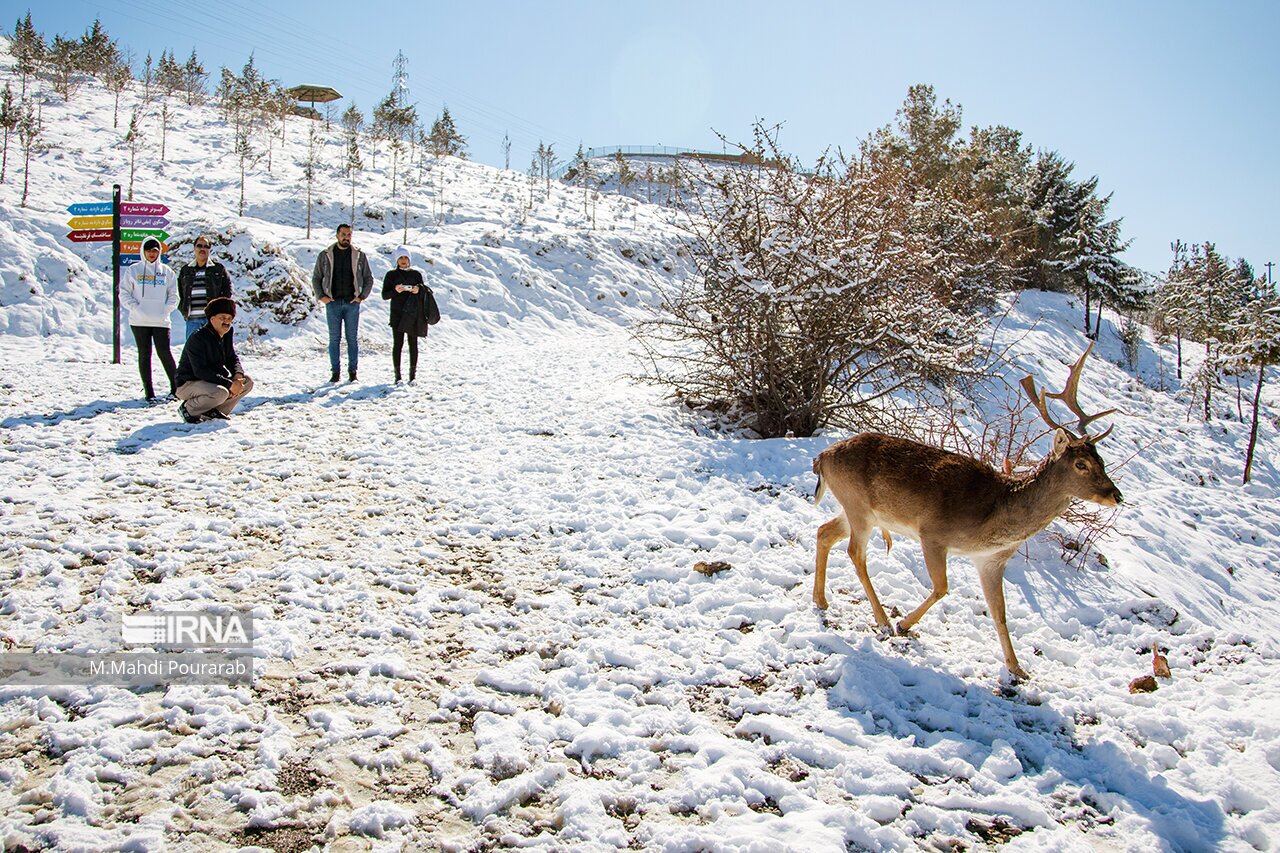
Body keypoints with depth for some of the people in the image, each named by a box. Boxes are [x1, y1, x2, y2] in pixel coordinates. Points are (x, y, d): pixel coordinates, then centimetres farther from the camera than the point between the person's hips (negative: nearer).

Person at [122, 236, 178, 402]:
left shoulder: (166, 271, 10)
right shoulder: (133, 270, 8)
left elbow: (173, 296, 10)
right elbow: (124, 294, 6)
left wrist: (165, 311, -5)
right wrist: (136, 309, -8)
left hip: (161, 321, 0)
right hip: (139, 322, 0)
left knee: (164, 353, -7)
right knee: (144, 354, 2)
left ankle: (176, 387, 7)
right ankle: (148, 391, 5)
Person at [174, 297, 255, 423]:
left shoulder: (226, 336, 3)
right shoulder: (197, 338, -22)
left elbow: (232, 358, 10)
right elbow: (201, 371, -28)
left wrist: (238, 374, -15)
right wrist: (229, 384, -31)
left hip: (212, 382, 8)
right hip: (187, 384, -8)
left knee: (247, 381, -4)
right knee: (221, 393, -35)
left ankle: (212, 411, 2)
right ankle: (188, 408, -8)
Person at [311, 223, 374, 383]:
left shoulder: (359, 256, 6)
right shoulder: (325, 255, 6)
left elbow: (368, 278, 10)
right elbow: (316, 278, 11)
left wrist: (362, 296, -1)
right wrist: (321, 296, -1)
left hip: (352, 303, 0)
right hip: (333, 303, 0)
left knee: (352, 338, 2)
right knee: (334, 338, 2)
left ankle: (352, 371, 8)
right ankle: (334, 372, 6)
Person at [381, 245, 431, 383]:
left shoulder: (416, 274, 9)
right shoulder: (391, 275, 5)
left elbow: (424, 292, 12)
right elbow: (384, 295, 2)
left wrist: (418, 290, -10)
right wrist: (395, 291, -17)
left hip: (413, 314, 1)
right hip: (397, 314, -1)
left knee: (413, 343, 2)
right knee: (398, 343, -3)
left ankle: (413, 373, 7)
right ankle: (397, 374, 0)